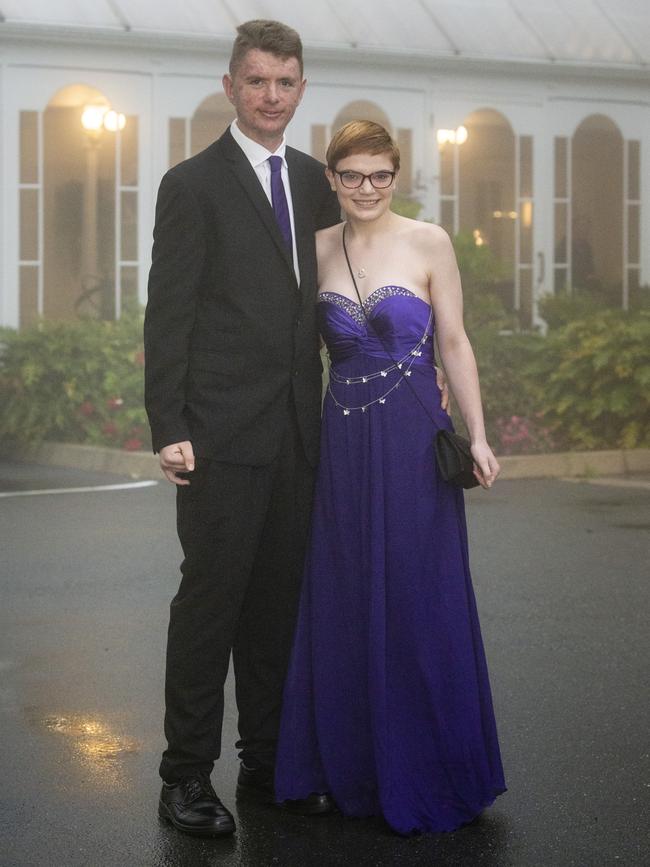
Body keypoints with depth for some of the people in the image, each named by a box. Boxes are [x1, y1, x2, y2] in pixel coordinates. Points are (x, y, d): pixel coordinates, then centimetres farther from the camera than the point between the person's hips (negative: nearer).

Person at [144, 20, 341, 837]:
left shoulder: (312, 181, 13)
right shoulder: (193, 184, -4)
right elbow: (167, 316, -8)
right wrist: (168, 429, -14)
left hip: (298, 431, 6)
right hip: (223, 431, -6)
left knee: (280, 598, 11)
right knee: (211, 595, -2)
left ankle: (267, 757, 22)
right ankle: (187, 775, 7)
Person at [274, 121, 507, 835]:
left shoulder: (428, 243, -3)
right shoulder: (317, 249, 7)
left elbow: (455, 343, -2)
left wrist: (477, 435, -6)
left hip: (413, 440, -3)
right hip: (342, 444, 4)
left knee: (417, 603, 1)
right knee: (343, 607, 8)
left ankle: (427, 775, 15)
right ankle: (355, 767, 22)